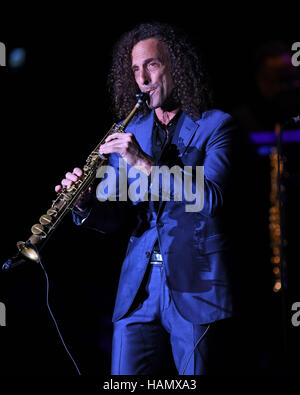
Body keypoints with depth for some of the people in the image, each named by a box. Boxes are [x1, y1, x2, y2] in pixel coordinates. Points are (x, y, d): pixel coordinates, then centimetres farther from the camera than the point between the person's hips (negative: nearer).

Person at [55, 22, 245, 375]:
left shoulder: (215, 126, 0)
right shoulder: (130, 133, 14)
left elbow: (211, 197, -17)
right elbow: (114, 218, 10)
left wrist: (145, 163, -24)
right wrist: (84, 203, -12)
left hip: (197, 290, -4)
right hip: (138, 290, 4)